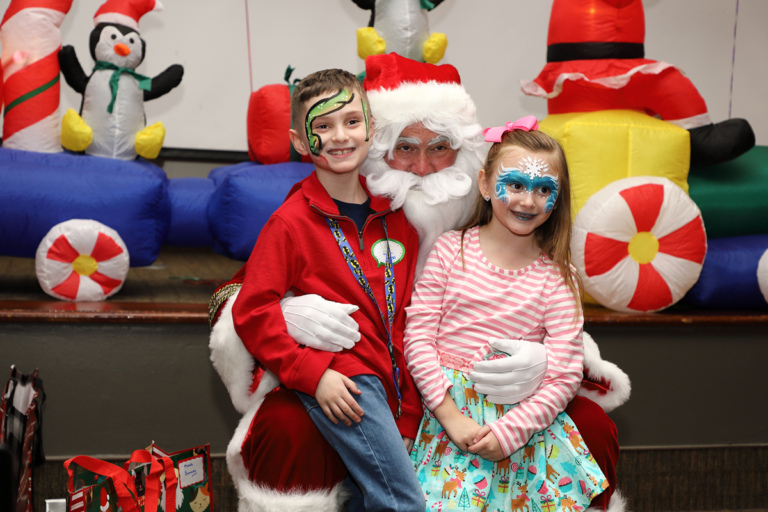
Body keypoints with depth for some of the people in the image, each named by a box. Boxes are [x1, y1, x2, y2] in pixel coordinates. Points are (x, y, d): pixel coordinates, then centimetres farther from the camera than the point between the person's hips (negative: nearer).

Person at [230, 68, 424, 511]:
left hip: (386, 383, 6)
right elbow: (252, 312, -5)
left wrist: (408, 419, 13)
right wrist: (313, 373, -15)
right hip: (340, 381, -6)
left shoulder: (396, 219, 13)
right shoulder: (291, 222, -2)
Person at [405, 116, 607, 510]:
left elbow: (564, 376, -4)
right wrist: (450, 416, -11)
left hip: (523, 418, 0)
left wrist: (509, 432, -15)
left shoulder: (557, 277, -1)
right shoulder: (451, 250, 1)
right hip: (449, 406, 0)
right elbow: (418, 335, -3)